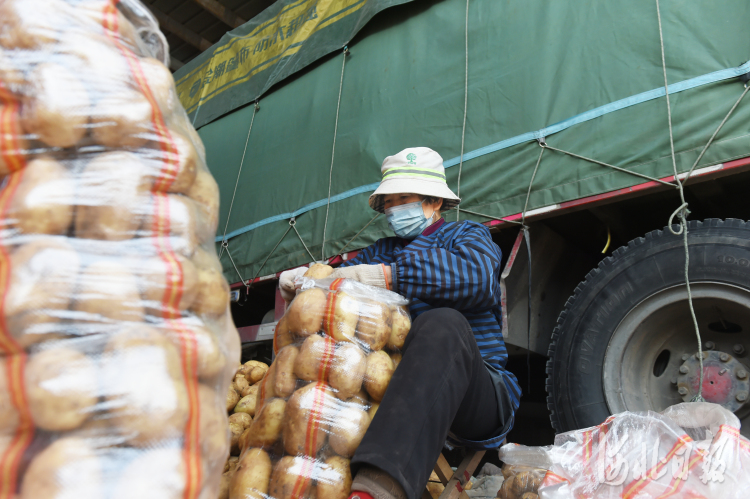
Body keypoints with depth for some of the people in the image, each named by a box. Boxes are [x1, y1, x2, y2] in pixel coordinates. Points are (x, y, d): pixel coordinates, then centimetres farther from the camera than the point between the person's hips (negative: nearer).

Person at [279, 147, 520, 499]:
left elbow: (474, 275, -16)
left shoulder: (466, 235, 10)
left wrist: (383, 276, -22)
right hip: (397, 391, 5)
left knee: (442, 324, -35)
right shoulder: (382, 251, 24)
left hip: (477, 398, -4)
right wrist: (299, 280, -11)